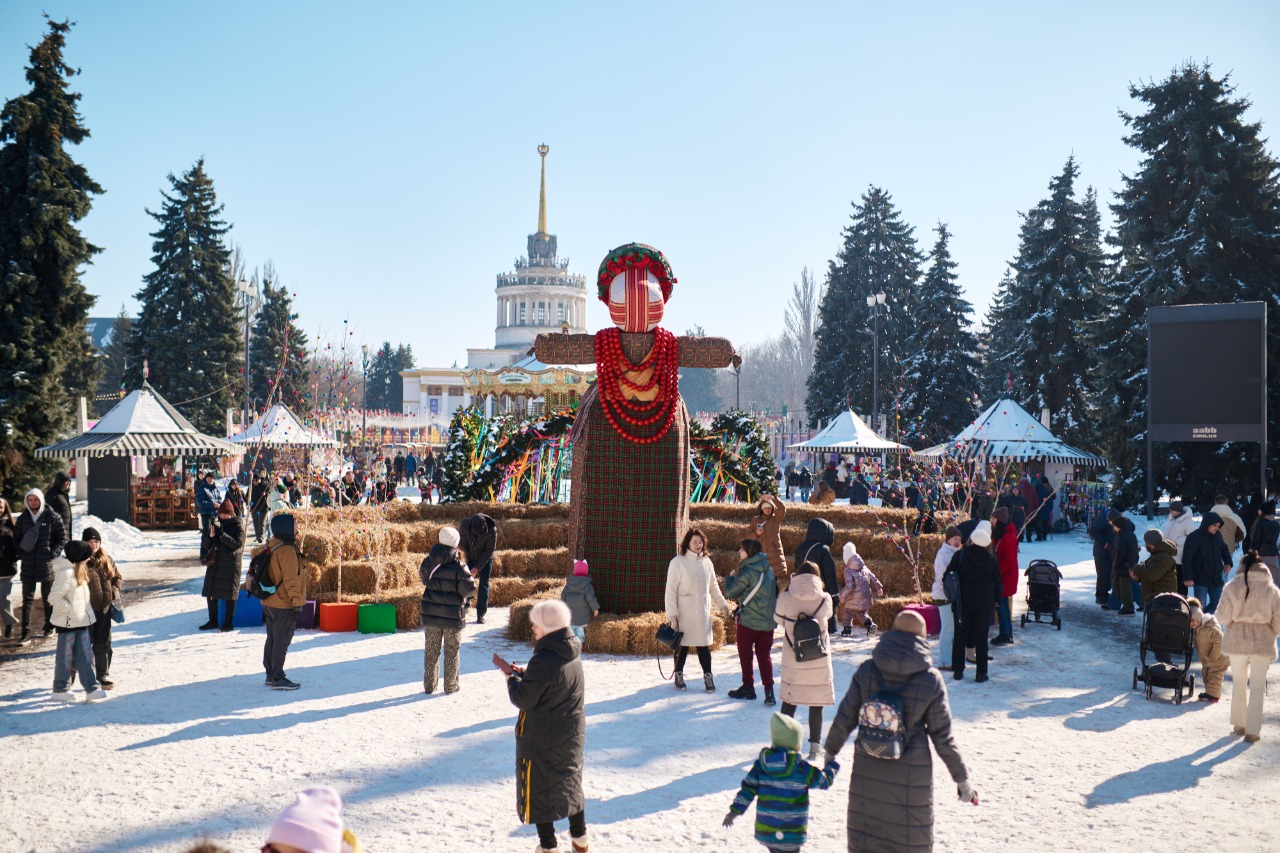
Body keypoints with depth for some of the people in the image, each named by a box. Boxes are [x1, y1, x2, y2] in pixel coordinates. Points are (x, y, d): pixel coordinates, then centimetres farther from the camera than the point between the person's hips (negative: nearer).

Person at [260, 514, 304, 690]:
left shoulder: (270, 546, 9)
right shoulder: (286, 550, -21)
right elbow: (291, 580, -22)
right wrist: (297, 603, -19)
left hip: (269, 602, 10)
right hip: (283, 605, -10)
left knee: (272, 639, 17)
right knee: (282, 641, -2)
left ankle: (270, 674, 25)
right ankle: (277, 679, 2)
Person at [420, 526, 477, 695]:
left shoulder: (428, 563, -3)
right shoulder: (458, 567, -17)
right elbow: (469, 589, -16)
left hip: (430, 614, 4)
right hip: (453, 616, -3)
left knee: (431, 650, 14)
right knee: (451, 651, 9)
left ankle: (429, 685, 20)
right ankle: (450, 686, 15)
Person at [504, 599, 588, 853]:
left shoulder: (543, 661, -27)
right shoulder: (573, 656, 0)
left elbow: (523, 700, -20)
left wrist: (512, 679, -2)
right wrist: (524, 675, 7)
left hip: (541, 740, -8)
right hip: (571, 736, 8)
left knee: (538, 790, 7)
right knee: (570, 783, 23)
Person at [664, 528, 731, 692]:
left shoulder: (706, 562, 5)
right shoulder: (678, 562, -10)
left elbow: (713, 587, 16)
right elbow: (671, 590, -11)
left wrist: (722, 605, 15)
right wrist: (672, 614, -14)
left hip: (703, 613, 4)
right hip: (683, 614, -4)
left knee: (704, 645, 5)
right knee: (682, 645, 7)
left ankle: (707, 676, 16)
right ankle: (679, 675, 22)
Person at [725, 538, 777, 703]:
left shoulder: (747, 572, -17)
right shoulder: (769, 569, 5)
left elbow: (730, 593, -13)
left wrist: (730, 577, 3)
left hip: (748, 620, -6)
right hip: (768, 620, 6)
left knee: (745, 654, 12)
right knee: (765, 655, 9)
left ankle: (748, 687, 20)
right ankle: (769, 690, -2)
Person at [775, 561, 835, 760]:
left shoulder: (786, 598, -11)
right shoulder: (824, 599, -11)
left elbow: (778, 619, 7)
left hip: (793, 661, 1)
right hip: (819, 661, -1)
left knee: (789, 701, 16)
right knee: (816, 704, 10)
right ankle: (814, 747, 14)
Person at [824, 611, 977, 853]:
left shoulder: (866, 670, -7)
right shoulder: (931, 681, -11)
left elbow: (844, 719, -3)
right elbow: (942, 736, -6)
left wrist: (830, 751, 14)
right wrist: (962, 779, 6)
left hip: (867, 772, 2)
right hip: (911, 774, -2)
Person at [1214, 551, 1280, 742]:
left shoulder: (1233, 587, -8)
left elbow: (1222, 617, -7)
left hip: (1237, 640, 0)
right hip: (1262, 642, 0)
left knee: (1238, 682, 17)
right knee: (1257, 686, 8)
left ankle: (1239, 724, 25)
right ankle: (1252, 731, 8)